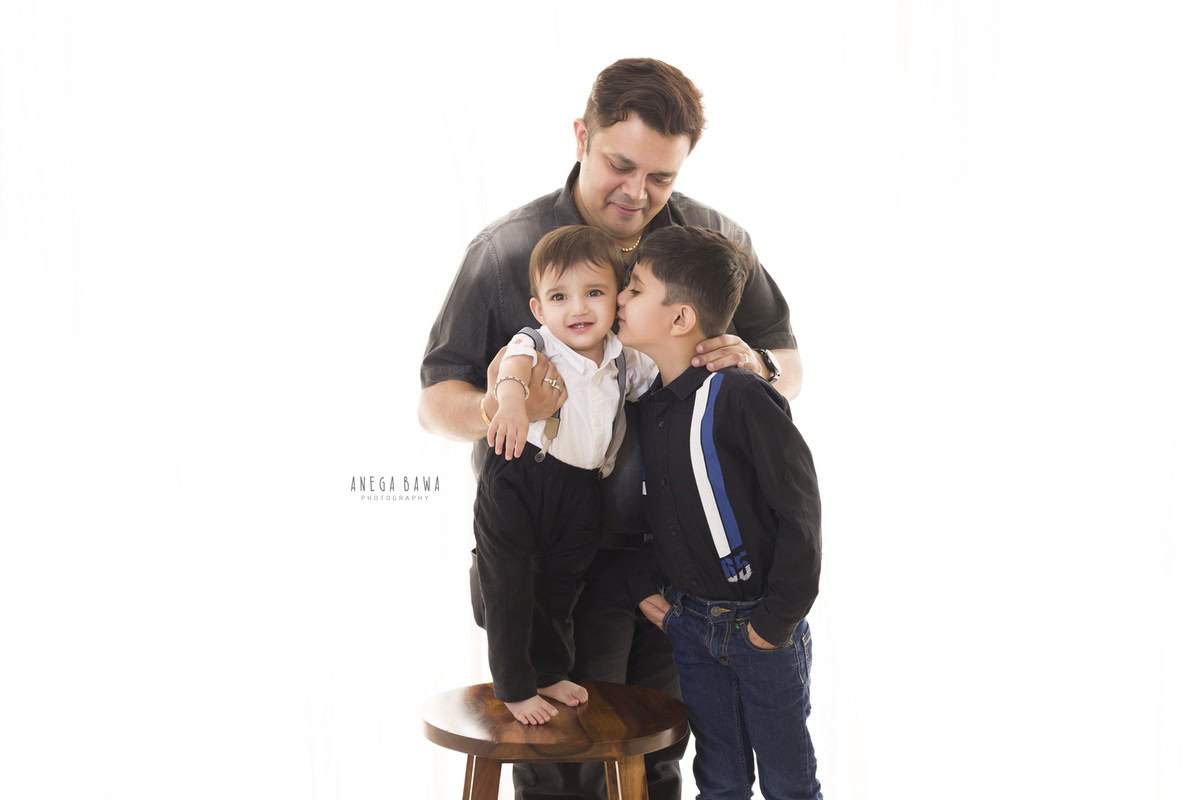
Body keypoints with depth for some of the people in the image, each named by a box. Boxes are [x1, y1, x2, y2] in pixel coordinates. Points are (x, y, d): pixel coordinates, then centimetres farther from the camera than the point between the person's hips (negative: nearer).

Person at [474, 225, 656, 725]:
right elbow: (517, 361, -40)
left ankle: (549, 672, 42)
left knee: (561, 586, 20)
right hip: (517, 482, -5)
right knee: (511, 590, 3)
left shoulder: (623, 362, 1)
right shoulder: (535, 346, -17)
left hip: (581, 491, 5)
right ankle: (513, 686, 22)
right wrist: (512, 395, -60)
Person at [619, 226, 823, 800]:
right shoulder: (646, 402, 3)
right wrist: (643, 584, 8)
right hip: (689, 622, 6)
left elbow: (799, 510, -20)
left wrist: (777, 619, -17)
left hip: (760, 624, -6)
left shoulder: (741, 397, -21)